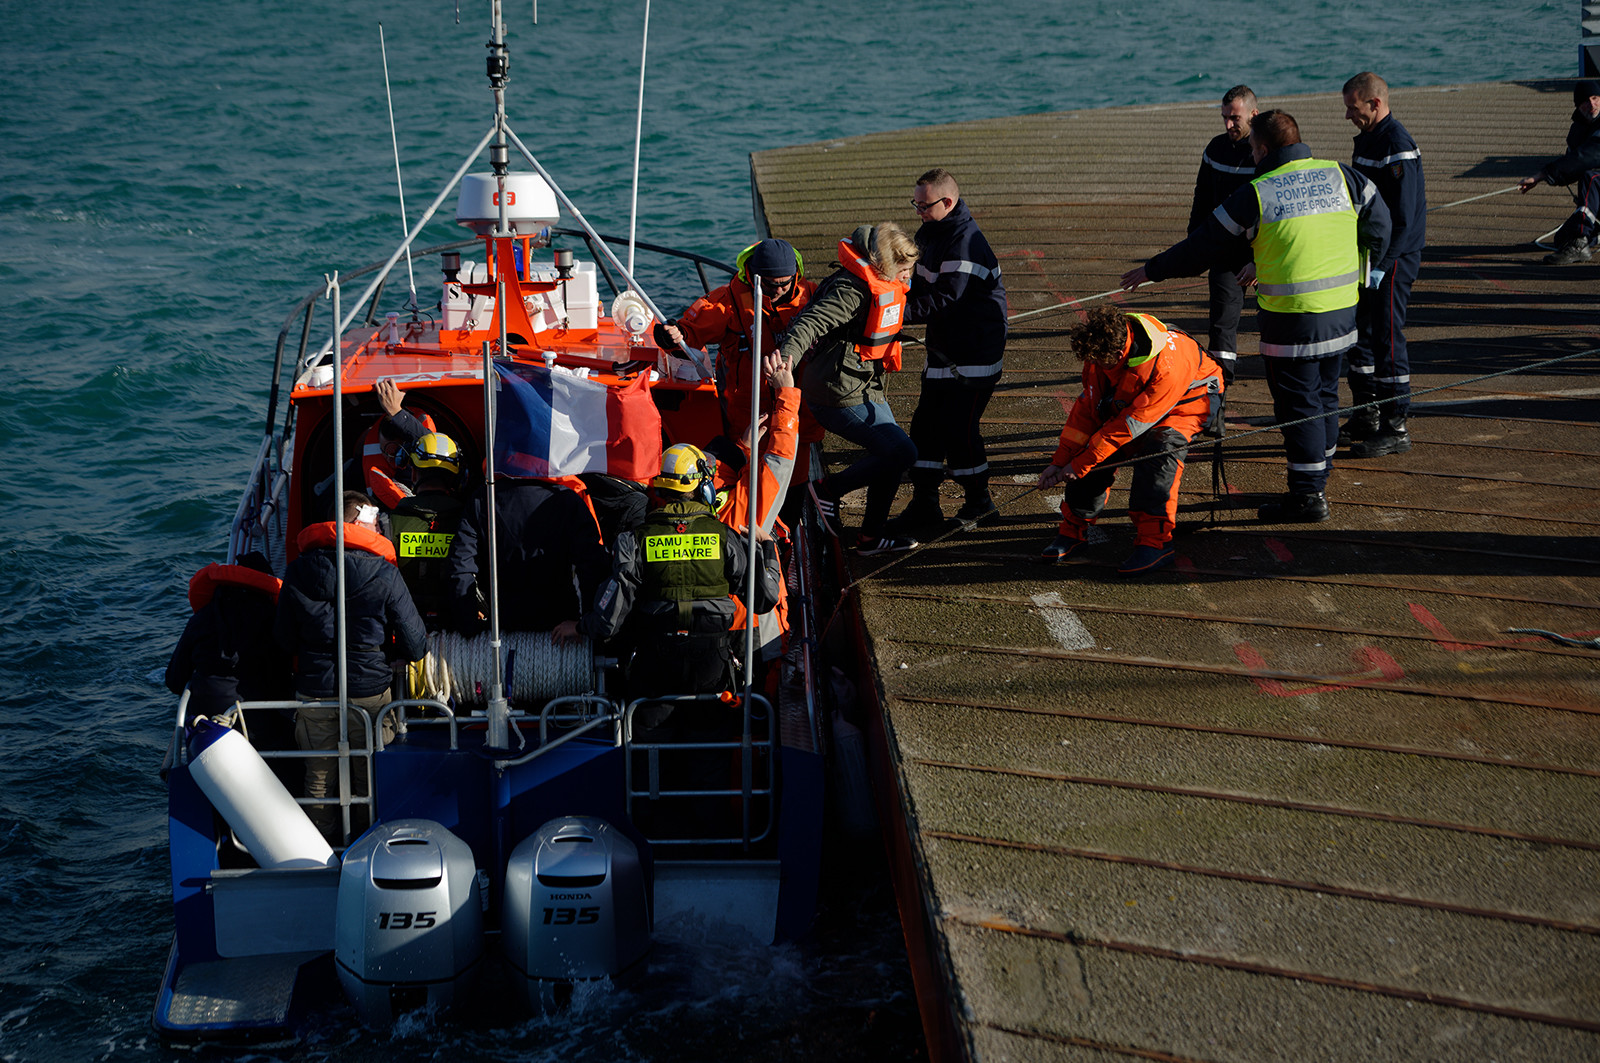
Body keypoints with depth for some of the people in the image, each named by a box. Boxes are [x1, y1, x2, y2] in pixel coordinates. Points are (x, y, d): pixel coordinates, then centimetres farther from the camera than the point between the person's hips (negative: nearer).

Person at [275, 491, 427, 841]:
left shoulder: (298, 570, -4)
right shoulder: (384, 574, -13)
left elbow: (283, 638, 4)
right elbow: (415, 645, -9)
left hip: (313, 693, 2)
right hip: (369, 691, -2)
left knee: (318, 777, 17)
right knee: (370, 780, 14)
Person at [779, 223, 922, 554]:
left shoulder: (881, 283, 8)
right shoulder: (853, 289, -23)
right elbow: (812, 320, -36)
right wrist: (789, 354, -52)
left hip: (865, 388, 11)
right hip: (842, 396, -11)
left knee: (889, 452, 15)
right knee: (902, 452, -12)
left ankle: (872, 535, 26)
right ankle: (829, 489, 2)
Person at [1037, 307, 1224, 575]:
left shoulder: (1166, 367, -41)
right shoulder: (1101, 352, -21)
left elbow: (1130, 425, -35)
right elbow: (1087, 407, -10)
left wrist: (1080, 464, -28)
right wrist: (1060, 460, -13)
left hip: (1188, 400, -6)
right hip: (1133, 400, 6)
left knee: (1159, 448, -33)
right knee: (1100, 446, -15)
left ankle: (1156, 541, -28)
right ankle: (1073, 530, -1)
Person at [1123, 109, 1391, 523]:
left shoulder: (1255, 195, -9)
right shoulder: (1341, 176, 4)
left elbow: (1202, 247, -3)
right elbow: (1379, 221, 11)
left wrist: (1151, 270, 9)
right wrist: (1359, 269, 25)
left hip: (1293, 318, -6)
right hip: (1342, 310, 6)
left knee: (1297, 404, 2)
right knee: (1325, 396, 17)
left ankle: (1307, 497, 4)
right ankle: (1317, 482, 27)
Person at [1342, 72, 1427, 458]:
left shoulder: (1397, 147, -18)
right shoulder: (1366, 140, 13)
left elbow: (1403, 217, -22)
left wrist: (1377, 269, -23)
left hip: (1394, 259, -10)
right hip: (1367, 255, 10)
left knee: (1387, 339, -6)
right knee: (1357, 332, 14)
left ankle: (1395, 428, 1)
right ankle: (1366, 418, 25)